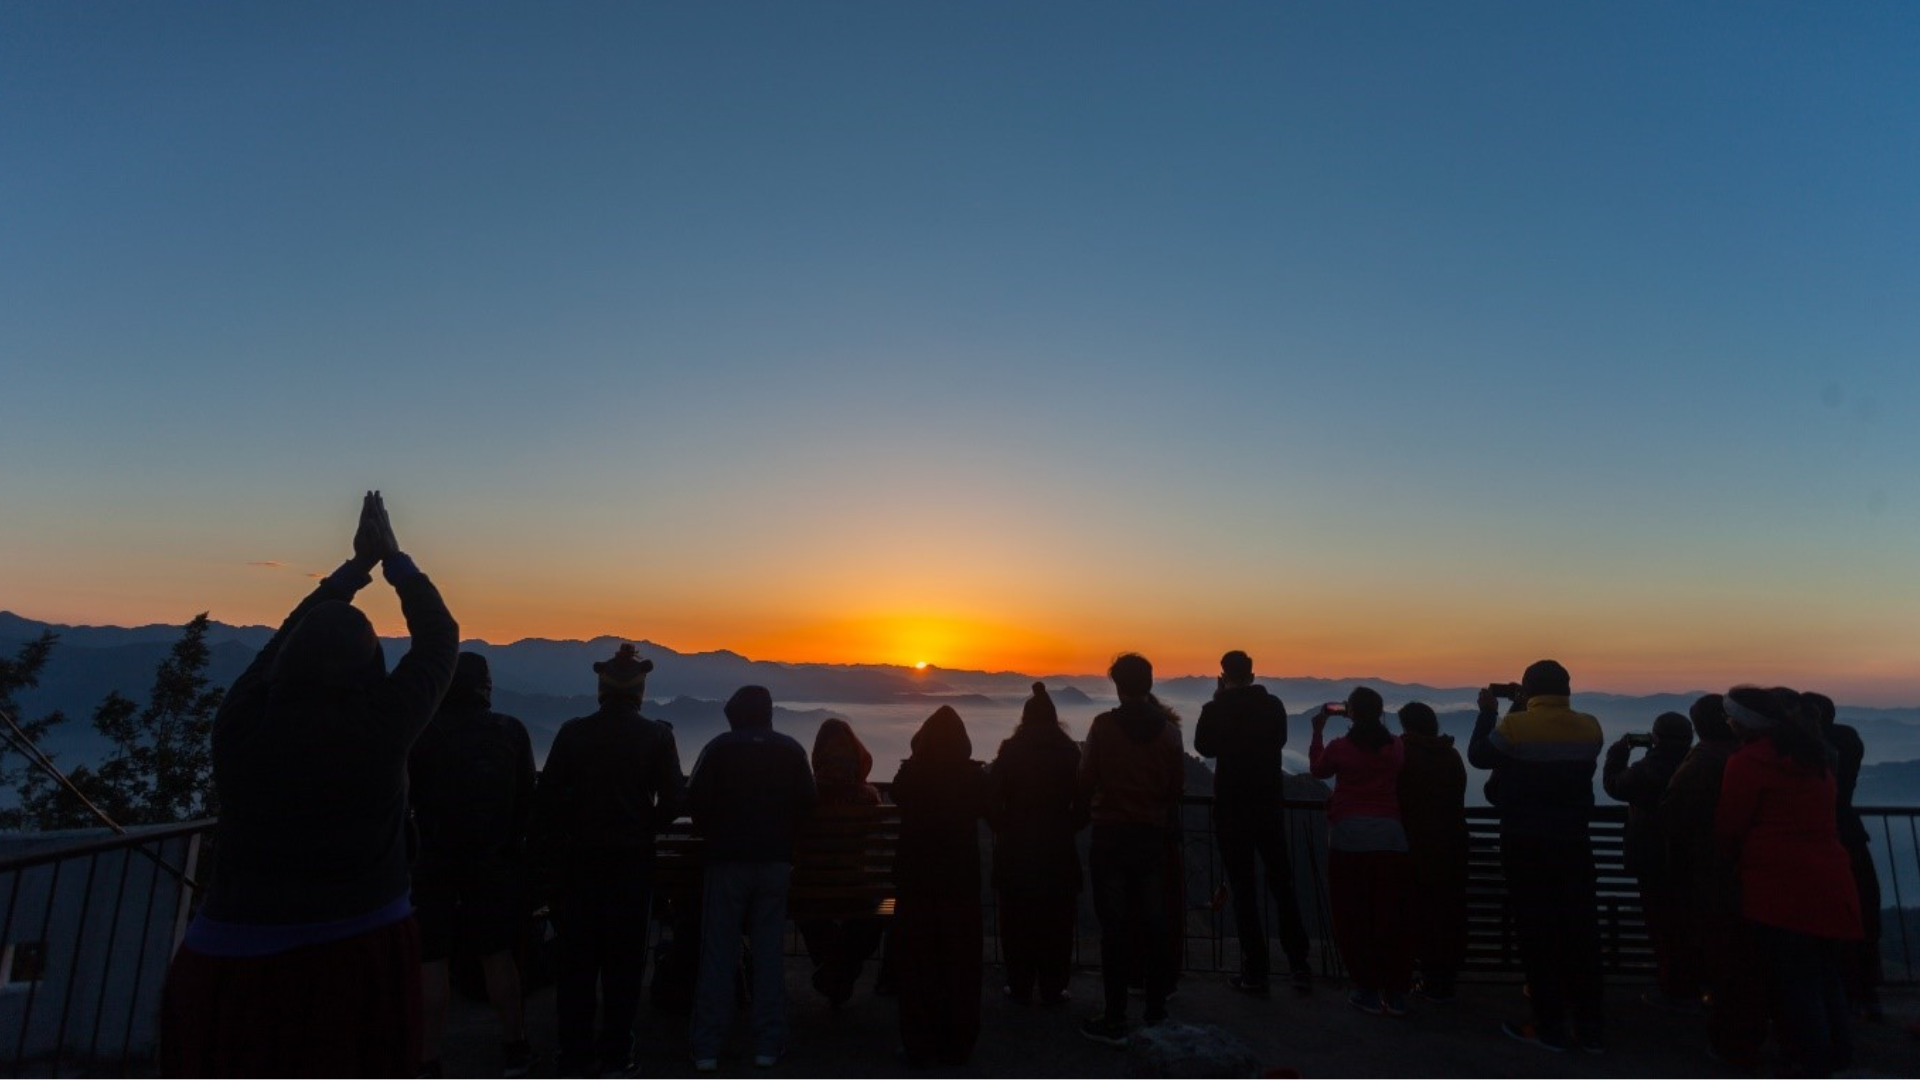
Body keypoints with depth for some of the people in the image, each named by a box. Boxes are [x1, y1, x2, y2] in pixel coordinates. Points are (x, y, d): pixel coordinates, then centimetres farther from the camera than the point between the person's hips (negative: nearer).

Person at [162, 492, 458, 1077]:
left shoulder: (241, 718, -8)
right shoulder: (381, 722, -15)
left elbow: (293, 636, 11)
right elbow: (439, 638, 0)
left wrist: (357, 565, 20)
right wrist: (393, 558, 11)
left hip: (237, 956, 2)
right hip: (361, 955, -2)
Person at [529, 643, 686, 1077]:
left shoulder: (573, 732, -4)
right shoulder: (658, 736, -7)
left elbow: (547, 796, -5)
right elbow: (673, 798, -9)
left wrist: (548, 847, 5)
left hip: (578, 858, 1)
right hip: (632, 859, -1)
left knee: (576, 956, 13)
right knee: (624, 957, 10)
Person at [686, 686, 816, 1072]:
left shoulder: (719, 747, -6)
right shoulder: (790, 750, 1)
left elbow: (696, 799, -7)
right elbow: (807, 802, 2)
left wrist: (712, 834, 10)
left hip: (727, 859, -2)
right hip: (775, 860, 2)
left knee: (717, 954, 6)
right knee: (768, 953, 8)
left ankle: (707, 1048, 10)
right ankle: (768, 1045, 12)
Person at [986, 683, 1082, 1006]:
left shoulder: (1010, 751, -3)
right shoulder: (1068, 752, -3)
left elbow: (991, 798, -5)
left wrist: (1004, 829, 8)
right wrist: (1068, 827, 11)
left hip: (1015, 846, 0)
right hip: (1058, 846, 0)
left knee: (1017, 918, 10)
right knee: (1055, 919, 8)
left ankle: (1020, 986, 16)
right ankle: (1053, 989, 13)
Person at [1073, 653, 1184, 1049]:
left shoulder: (1104, 725, -11)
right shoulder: (1168, 729, -2)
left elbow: (1086, 779, -9)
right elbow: (1177, 787, 4)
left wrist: (1080, 811, 10)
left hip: (1110, 834, -3)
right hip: (1152, 835, 3)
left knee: (1114, 926, 3)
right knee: (1153, 923, 13)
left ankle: (1115, 1020, 8)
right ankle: (1156, 1012, 23)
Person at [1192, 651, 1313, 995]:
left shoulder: (1216, 710, -12)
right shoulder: (1273, 705, -2)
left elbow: (1204, 747, 4)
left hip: (1232, 808, -3)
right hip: (1270, 806, 3)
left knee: (1243, 890, 3)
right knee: (1282, 884, 15)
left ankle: (1255, 973, 6)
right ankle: (1299, 966, 16)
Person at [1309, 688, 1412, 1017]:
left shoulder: (1340, 747, -3)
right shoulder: (1396, 748, 4)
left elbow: (1318, 769, 16)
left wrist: (1317, 732, 25)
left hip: (1349, 835, -3)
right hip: (1390, 834, 3)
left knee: (1353, 915, 6)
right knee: (1391, 914, 8)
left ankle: (1368, 991, 8)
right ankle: (1396, 993, 12)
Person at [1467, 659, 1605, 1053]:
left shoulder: (1515, 725, -15)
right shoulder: (1590, 728, -2)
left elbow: (1478, 756, 0)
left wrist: (1487, 712, 11)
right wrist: (1525, 710, 17)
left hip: (1526, 847, -4)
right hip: (1574, 844, 4)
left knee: (1537, 933, 4)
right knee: (1582, 932, 12)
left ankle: (1550, 1026, 12)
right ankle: (1591, 1028, 19)